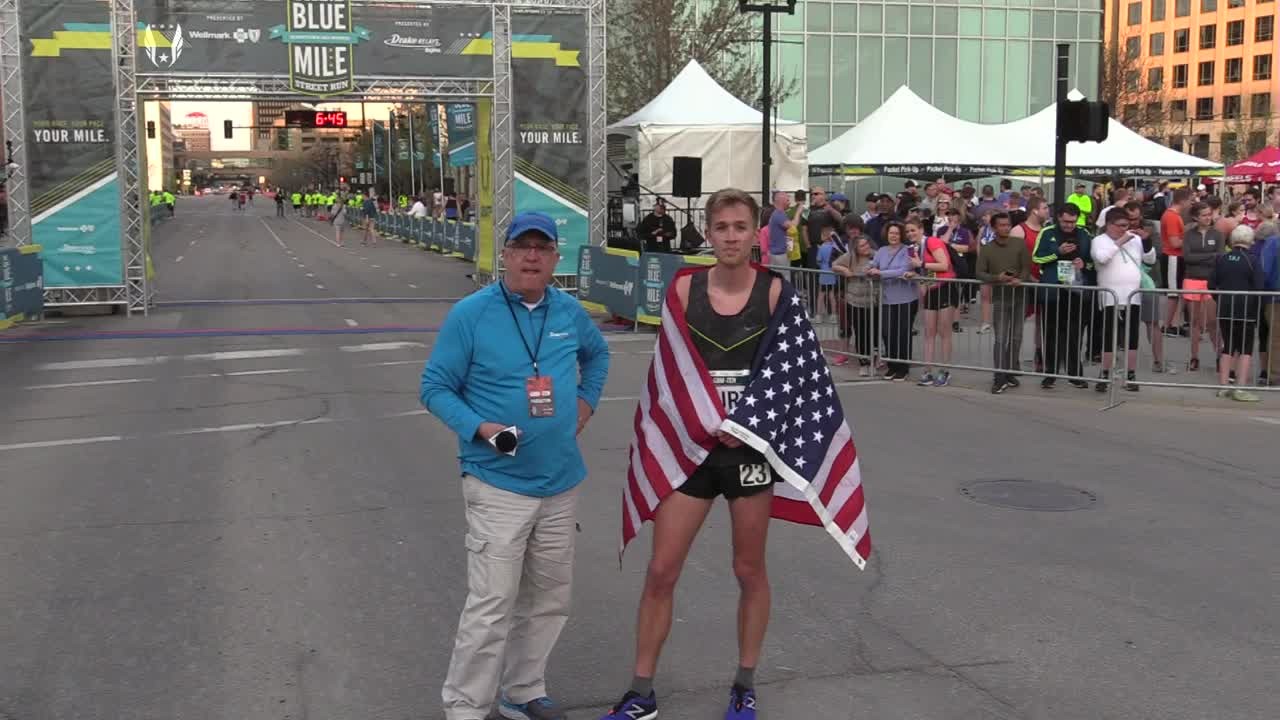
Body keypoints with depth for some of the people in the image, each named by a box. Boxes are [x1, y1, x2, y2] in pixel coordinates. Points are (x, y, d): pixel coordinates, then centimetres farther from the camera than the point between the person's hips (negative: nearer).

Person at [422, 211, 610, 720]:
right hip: (498, 485, -6)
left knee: (549, 598, 15)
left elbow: (597, 354, 26)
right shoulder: (470, 314, -10)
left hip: (561, 482, 6)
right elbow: (435, 388, -6)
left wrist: (586, 401, 12)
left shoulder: (569, 312, 5)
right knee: (492, 605, -9)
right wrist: (479, 428, -20)